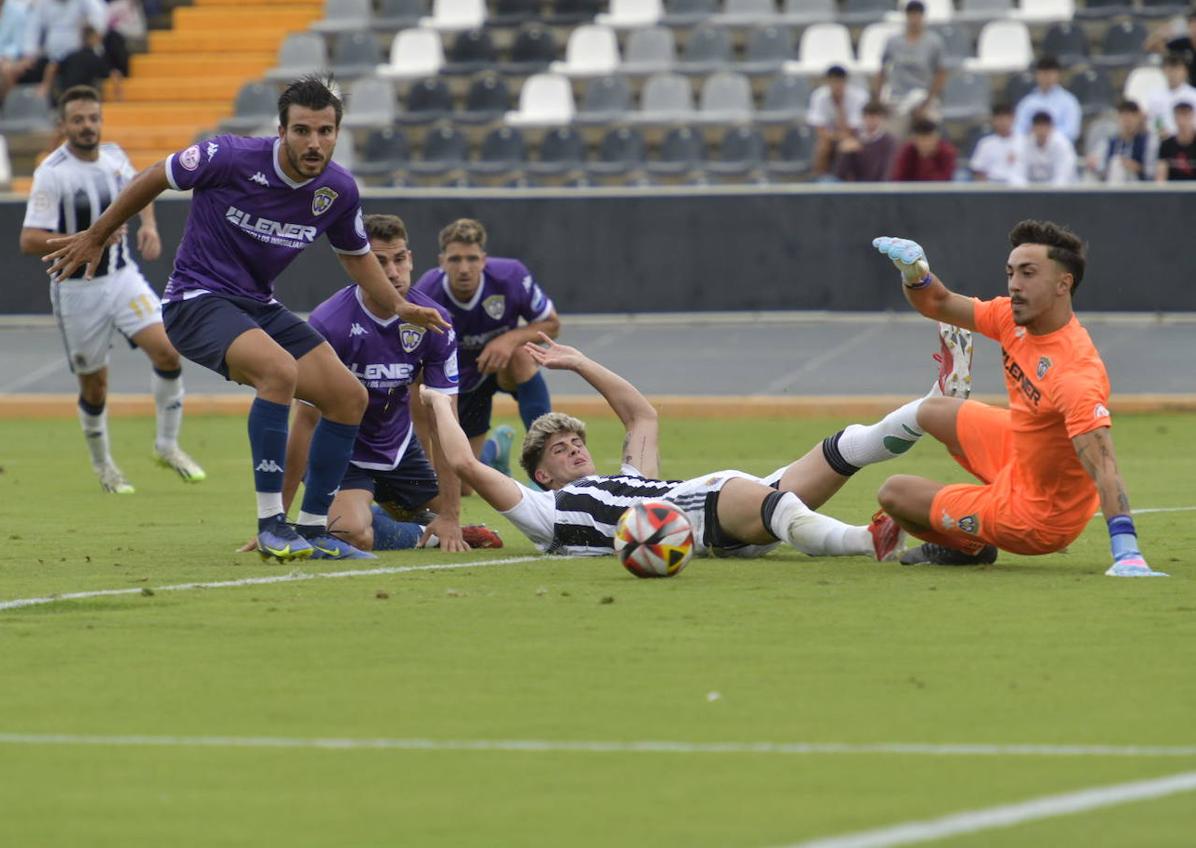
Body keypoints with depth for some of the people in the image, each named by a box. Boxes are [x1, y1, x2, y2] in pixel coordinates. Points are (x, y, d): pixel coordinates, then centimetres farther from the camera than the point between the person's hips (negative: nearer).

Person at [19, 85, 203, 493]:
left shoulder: (114, 156, 0)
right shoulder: (52, 174, -18)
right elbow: (29, 240, -23)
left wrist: (149, 225, 5)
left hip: (122, 276, 4)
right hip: (77, 288, -4)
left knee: (167, 350, -15)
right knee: (94, 386, 6)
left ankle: (167, 445, 3)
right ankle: (102, 464, 31)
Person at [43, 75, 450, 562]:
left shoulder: (338, 191, -3)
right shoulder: (231, 158, -20)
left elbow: (356, 255, 18)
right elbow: (154, 179, -4)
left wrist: (398, 307, 4)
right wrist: (96, 238, 6)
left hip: (258, 306, 7)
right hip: (197, 298, -7)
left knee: (349, 397, -3)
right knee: (280, 370, -33)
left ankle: (313, 530, 10)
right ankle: (270, 525, -26)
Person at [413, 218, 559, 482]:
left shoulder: (510, 276, -28)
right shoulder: (427, 295, -30)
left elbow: (552, 324, -15)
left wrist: (510, 339, -34)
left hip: (504, 369, -1)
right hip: (459, 383, 1)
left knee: (518, 353, -39)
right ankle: (496, 449, 40)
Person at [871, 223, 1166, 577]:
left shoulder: (1075, 373, -38)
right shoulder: (1014, 317, -12)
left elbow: (1103, 465, -46)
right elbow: (937, 305, 2)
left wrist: (1126, 554, -55)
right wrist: (915, 274, -21)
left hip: (1034, 515, -8)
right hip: (1020, 455, 9)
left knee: (893, 493, 5)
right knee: (933, 412, 30)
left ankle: (968, 547, 33)